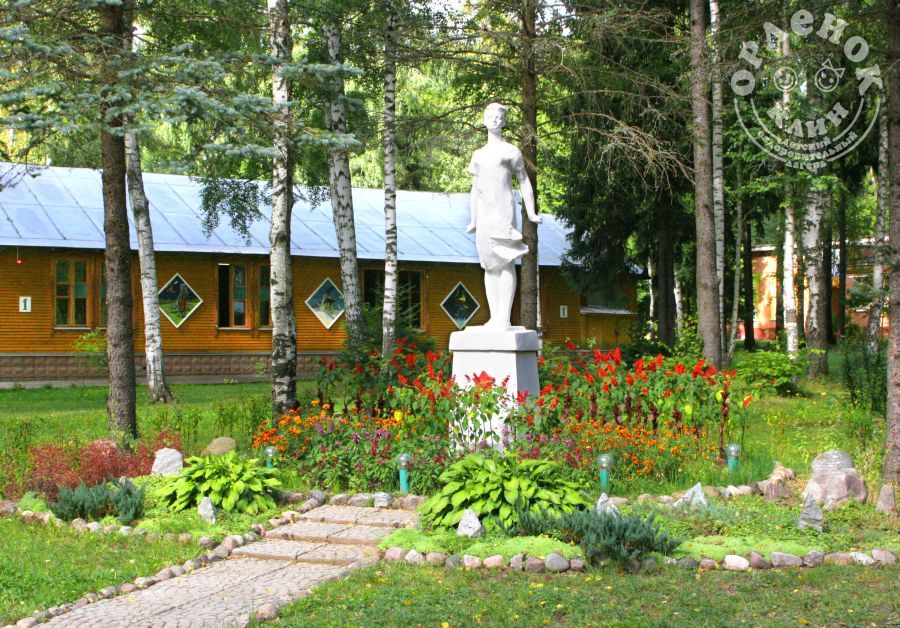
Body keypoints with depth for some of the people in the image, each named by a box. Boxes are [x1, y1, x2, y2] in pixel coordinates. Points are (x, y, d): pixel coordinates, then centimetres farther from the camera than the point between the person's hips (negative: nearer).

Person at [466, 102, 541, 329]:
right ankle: (493, 317, 4)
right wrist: (473, 220, 19)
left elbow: (524, 182, 5)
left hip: (503, 210, -6)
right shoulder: (478, 155, 21)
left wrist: (531, 213, -7)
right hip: (484, 213, 6)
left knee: (506, 262, -12)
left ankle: (504, 318, -17)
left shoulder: (511, 151, 6)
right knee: (490, 265, 3)